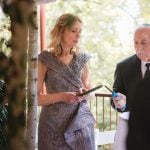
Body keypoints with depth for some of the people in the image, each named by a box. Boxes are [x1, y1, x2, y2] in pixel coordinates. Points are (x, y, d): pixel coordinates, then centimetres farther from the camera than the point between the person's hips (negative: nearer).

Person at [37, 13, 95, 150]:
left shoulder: (81, 59, 7)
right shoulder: (45, 60, -4)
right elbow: (35, 97, -8)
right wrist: (61, 96, -20)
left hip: (81, 121, 3)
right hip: (54, 124, -3)